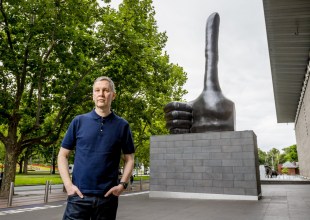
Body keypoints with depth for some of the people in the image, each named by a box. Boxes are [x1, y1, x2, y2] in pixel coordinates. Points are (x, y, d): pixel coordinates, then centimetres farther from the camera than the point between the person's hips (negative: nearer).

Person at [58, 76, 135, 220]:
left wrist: (122, 184, -7)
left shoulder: (122, 125, 2)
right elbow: (63, 155, 5)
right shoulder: (79, 121, 3)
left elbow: (129, 159, 7)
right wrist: (68, 184, -6)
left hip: (108, 197, 1)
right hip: (79, 195, 0)